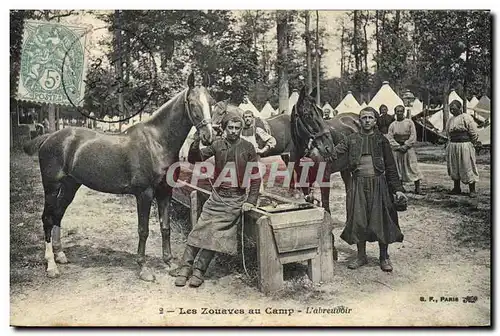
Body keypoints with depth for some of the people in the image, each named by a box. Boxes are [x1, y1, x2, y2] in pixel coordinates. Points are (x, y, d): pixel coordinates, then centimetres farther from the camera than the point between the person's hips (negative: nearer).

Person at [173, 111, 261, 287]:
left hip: (236, 199, -2)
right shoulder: (218, 145, 4)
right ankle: (185, 266, 8)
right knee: (200, 230, -3)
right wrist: (196, 144, -21)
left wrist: (251, 201, -6)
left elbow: (255, 176, 0)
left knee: (216, 234, -5)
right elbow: (194, 159, 0)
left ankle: (199, 270, 4)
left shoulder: (248, 148, -1)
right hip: (217, 195, 2)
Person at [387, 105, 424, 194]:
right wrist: (398, 147, -10)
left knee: (413, 167, -5)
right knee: (398, 169, 4)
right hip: (397, 149, 2)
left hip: (408, 148, -2)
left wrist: (405, 146, -11)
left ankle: (417, 187, 0)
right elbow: (390, 138, 1)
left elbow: (413, 136, -2)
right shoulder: (392, 125, 7)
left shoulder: (409, 122, 3)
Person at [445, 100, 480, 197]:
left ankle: (472, 190, 6)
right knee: (454, 167, 11)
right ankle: (456, 188, 22)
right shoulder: (450, 120, 12)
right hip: (452, 146, 7)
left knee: (468, 167, -2)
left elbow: (474, 133, -8)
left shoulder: (466, 117, -9)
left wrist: (470, 144, -1)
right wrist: (452, 142, 15)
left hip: (465, 146, -7)